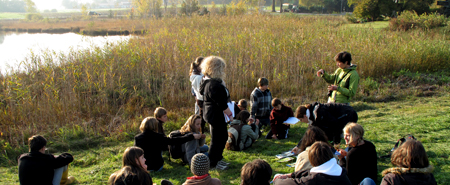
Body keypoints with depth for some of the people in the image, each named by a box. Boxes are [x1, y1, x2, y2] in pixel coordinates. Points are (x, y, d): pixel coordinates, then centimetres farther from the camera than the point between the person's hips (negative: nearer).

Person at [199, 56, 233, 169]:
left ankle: (218, 158, 37)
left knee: (223, 136, 22)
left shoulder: (207, 81, 5)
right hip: (215, 115, -11)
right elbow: (222, 104, -24)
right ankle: (212, 163, 19)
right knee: (217, 140, 4)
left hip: (210, 113, 11)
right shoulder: (214, 85, -27)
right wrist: (230, 115, -12)